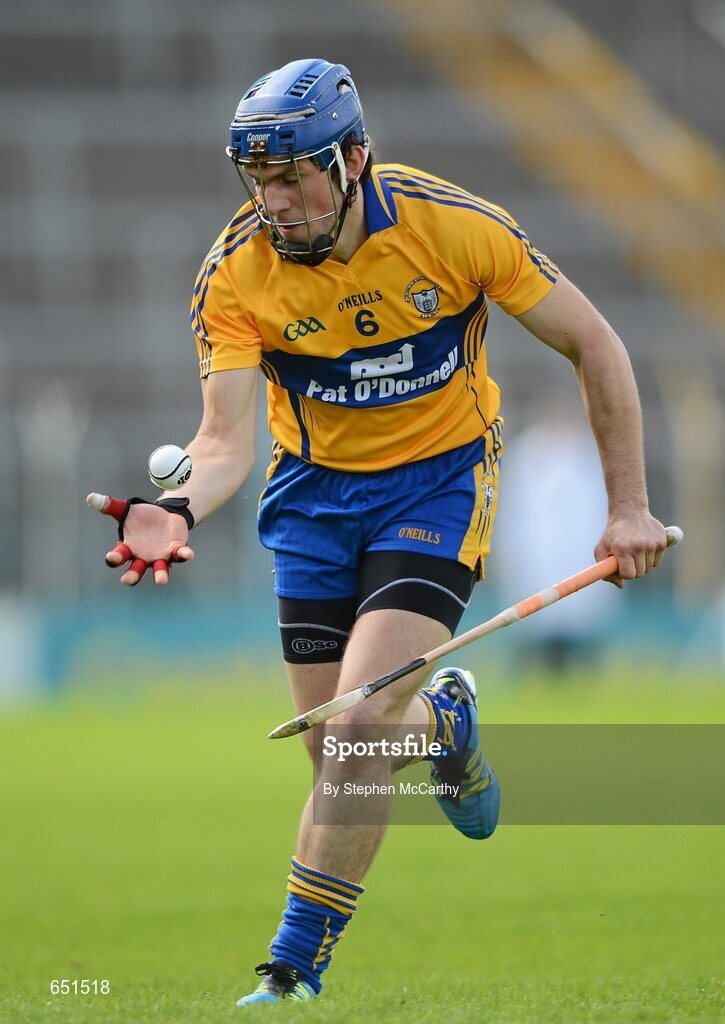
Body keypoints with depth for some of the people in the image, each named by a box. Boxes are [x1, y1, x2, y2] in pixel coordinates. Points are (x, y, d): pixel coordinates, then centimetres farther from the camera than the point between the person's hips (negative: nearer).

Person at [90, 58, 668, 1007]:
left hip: (439, 480, -3)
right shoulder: (234, 276, -17)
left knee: (359, 725, -19)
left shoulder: (455, 226, -20)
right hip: (317, 492, 3)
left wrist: (628, 505, -9)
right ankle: (443, 721, 40)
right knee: (340, 752, 3)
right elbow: (229, 436, -21)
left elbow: (594, 346, -9)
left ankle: (295, 969, -10)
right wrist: (179, 511, -44)